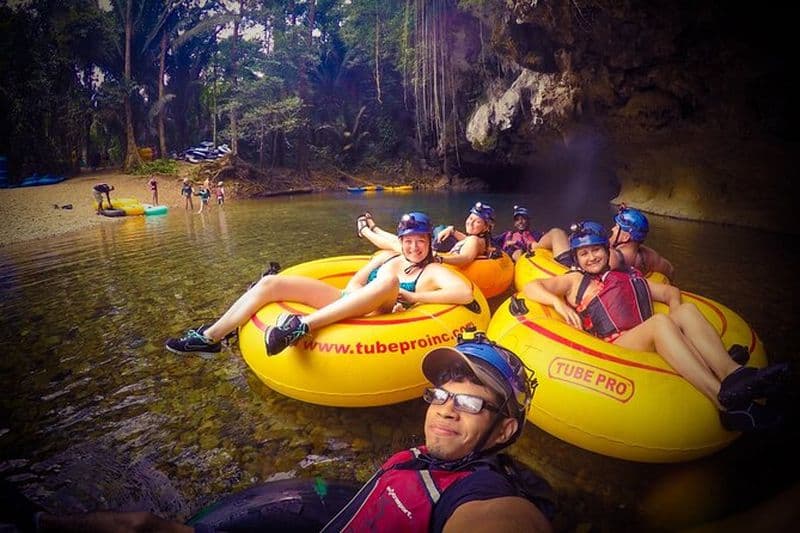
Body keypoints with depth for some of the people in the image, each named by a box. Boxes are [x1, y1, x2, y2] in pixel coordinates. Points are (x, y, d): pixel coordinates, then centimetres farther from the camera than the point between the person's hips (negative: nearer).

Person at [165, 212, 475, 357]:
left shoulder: (433, 272, 5)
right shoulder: (386, 256, 19)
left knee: (390, 281, -39)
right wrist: (363, 297, -10)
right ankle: (209, 338, 0)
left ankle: (304, 326, -47)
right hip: (343, 303, 5)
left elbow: (466, 293, -13)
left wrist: (409, 296, -13)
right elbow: (354, 282, 13)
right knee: (271, 283, -9)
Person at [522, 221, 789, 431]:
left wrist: (676, 309, 6)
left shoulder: (628, 275, 31)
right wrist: (558, 303, -14)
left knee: (687, 310, -20)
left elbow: (669, 291, 29)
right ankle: (723, 398, -45)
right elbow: (531, 287, 5)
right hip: (615, 345, -5)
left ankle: (732, 373, -40)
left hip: (653, 344, 5)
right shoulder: (574, 281, 17)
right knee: (660, 322, -32)